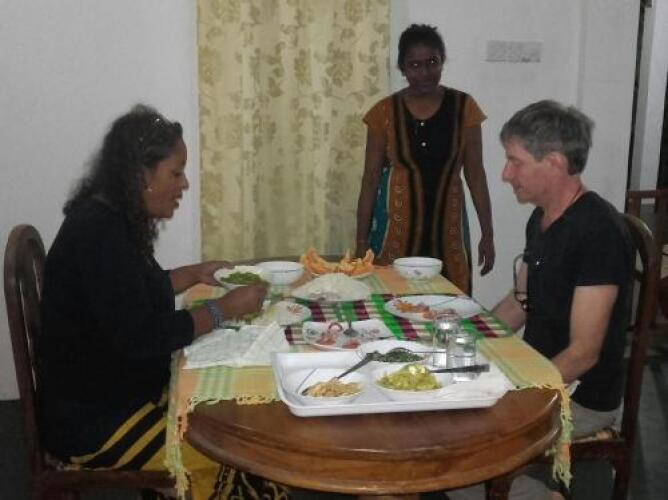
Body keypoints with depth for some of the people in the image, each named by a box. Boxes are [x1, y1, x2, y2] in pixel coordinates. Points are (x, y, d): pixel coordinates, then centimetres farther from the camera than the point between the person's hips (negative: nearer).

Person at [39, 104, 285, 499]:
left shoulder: (112, 218, 6)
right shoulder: (99, 232, -25)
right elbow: (138, 338, -27)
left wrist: (195, 274, 9)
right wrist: (224, 310, -18)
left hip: (123, 392, 9)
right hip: (95, 424, -9)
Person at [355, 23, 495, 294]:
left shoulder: (463, 107, -1)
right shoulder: (385, 112, -3)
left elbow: (475, 173, 2)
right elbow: (370, 179, 0)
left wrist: (487, 233, 1)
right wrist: (361, 241, -1)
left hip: (446, 225, 1)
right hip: (396, 226, -1)